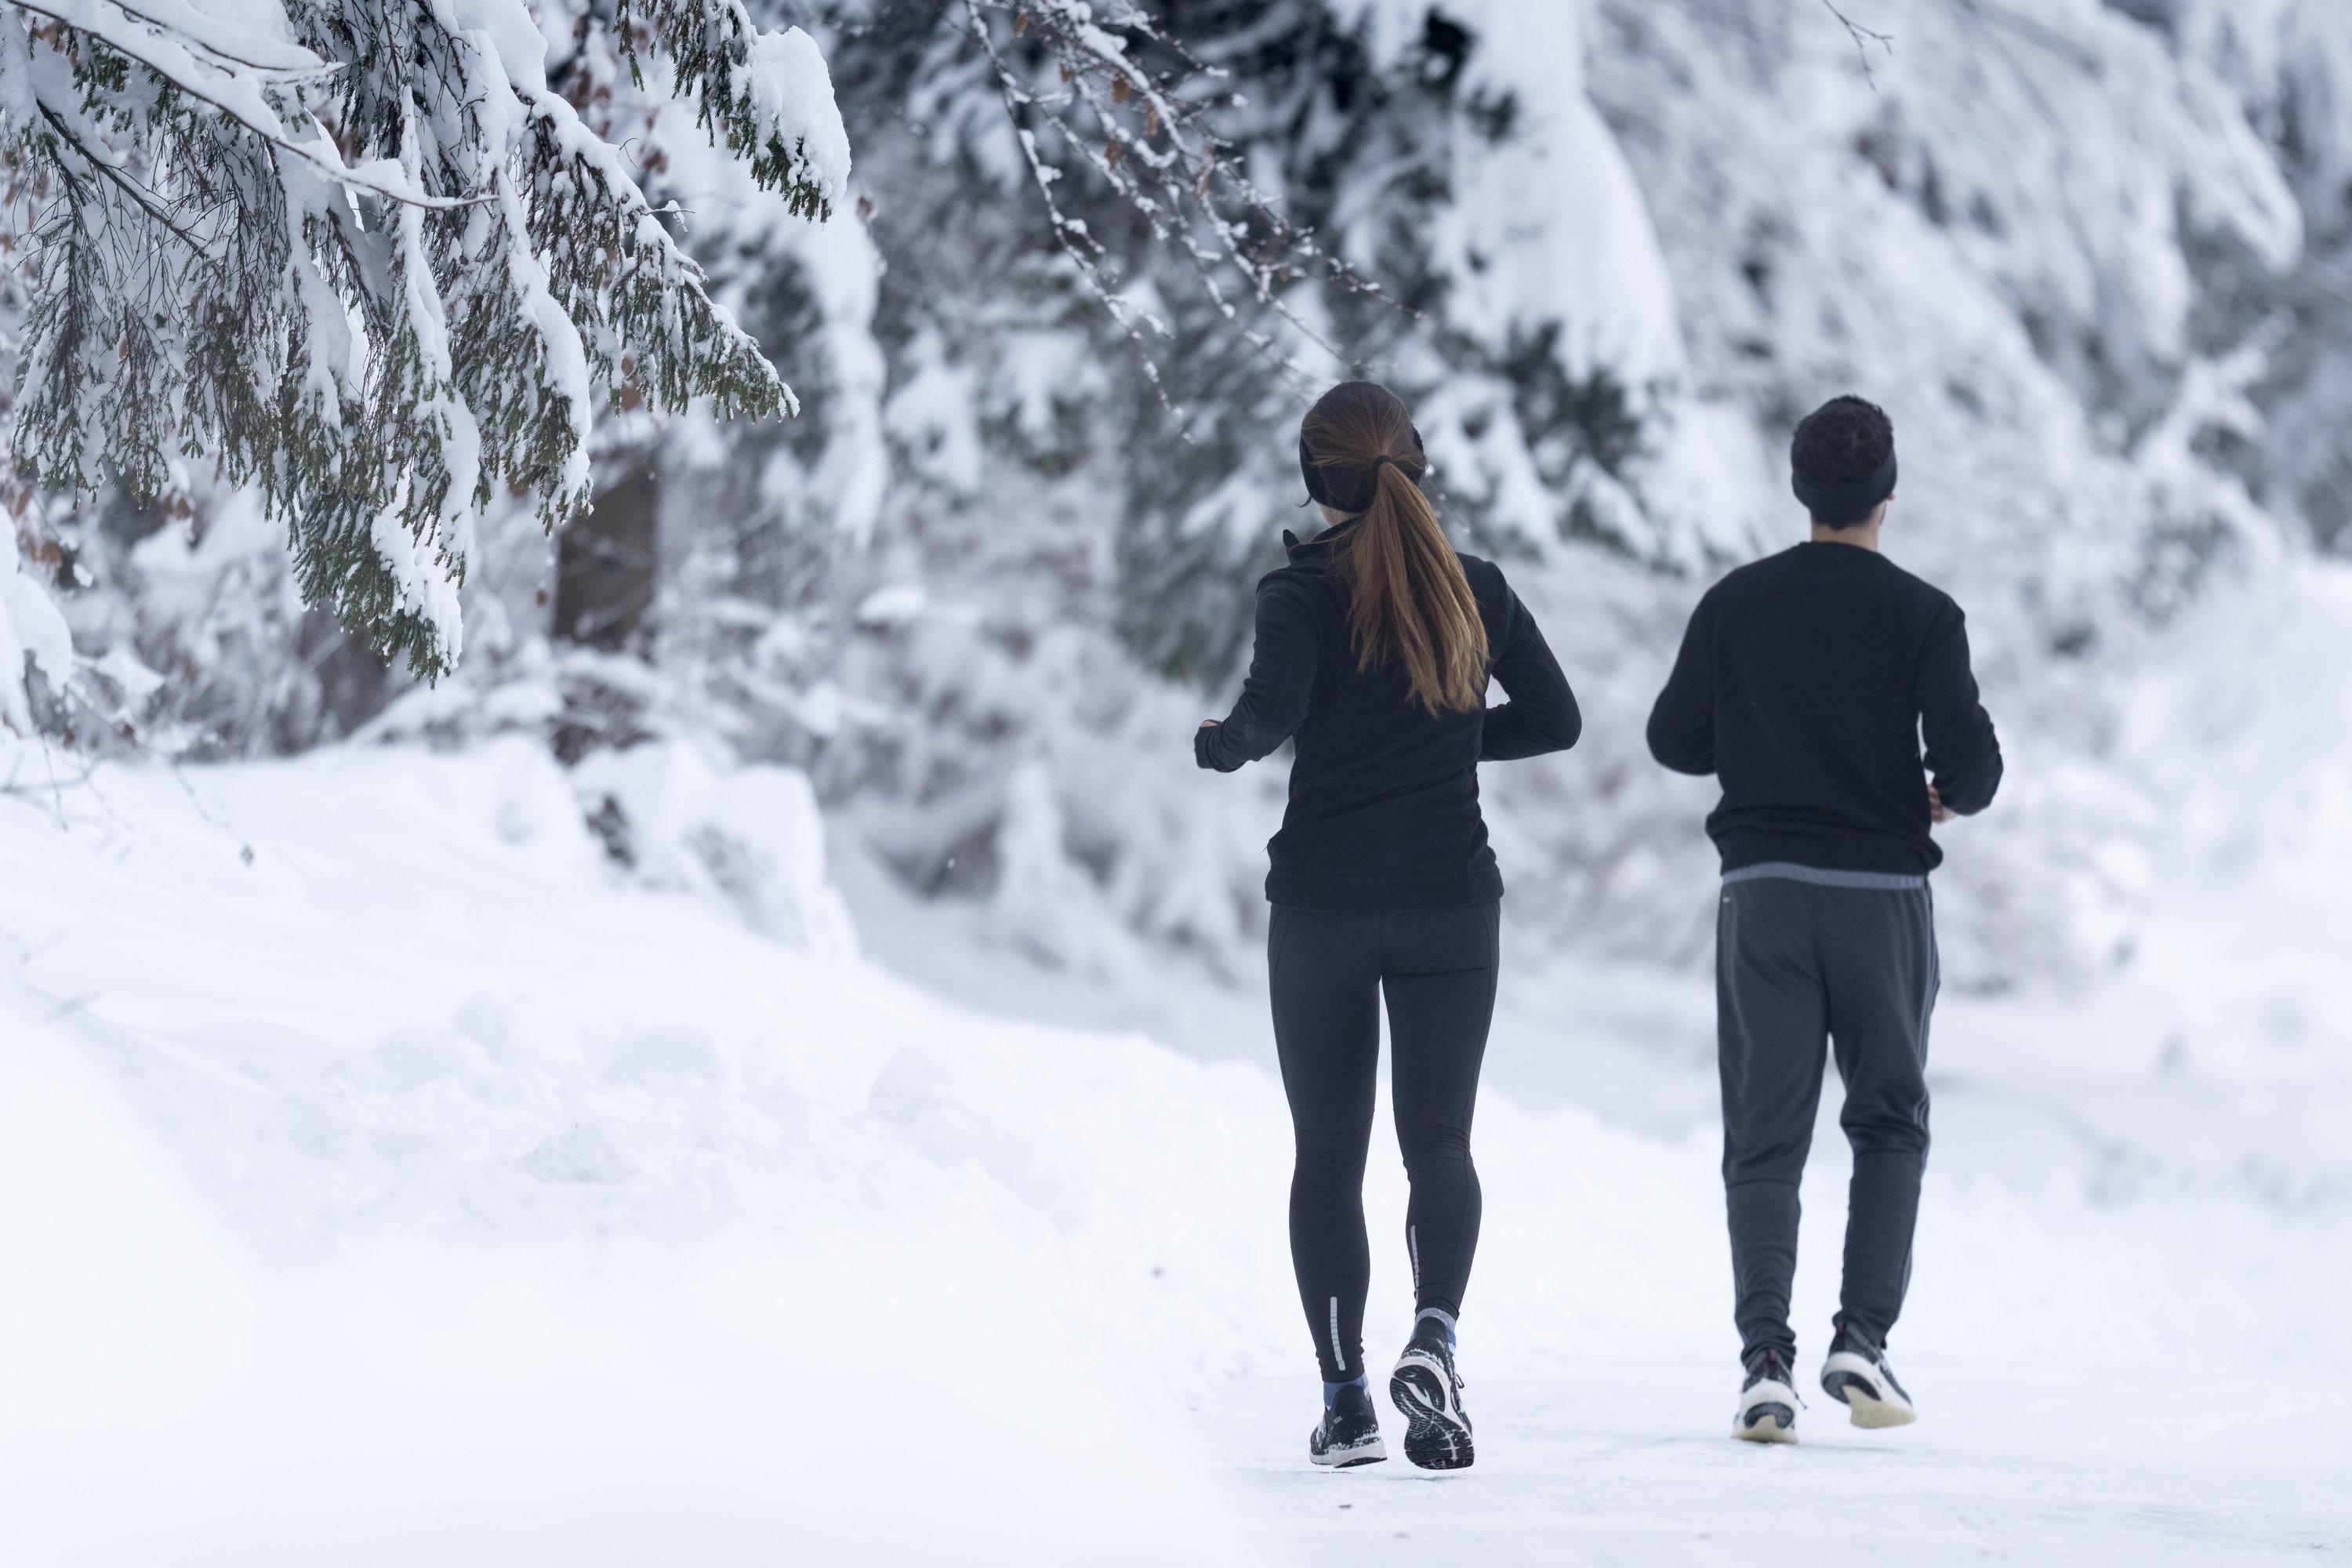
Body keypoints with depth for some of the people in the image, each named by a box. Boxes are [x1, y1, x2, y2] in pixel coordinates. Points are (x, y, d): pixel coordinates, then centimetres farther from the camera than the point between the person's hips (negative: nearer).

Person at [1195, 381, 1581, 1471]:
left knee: (1329, 1153, 8)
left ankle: (1344, 1399, 6)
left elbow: (1274, 707, -22)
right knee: (1438, 1142, 5)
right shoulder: (1475, 588, 3)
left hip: (1322, 901, -2)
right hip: (1451, 900, 2)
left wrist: (1223, 746, -1)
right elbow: (1554, 719, 8)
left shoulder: (1302, 594, -7)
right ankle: (1434, 1334, -21)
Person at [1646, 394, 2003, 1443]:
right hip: (1882, 894, -1)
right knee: (1890, 1124, 13)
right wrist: (1948, 798, 11)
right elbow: (1970, 759, -11)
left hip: (1764, 892, 1)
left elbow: (1673, 741, 6)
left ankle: (1766, 1360, -8)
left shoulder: (1735, 604, 1)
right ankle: (1862, 1344, 0)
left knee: (1764, 1140, 5)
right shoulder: (1920, 613, -5)